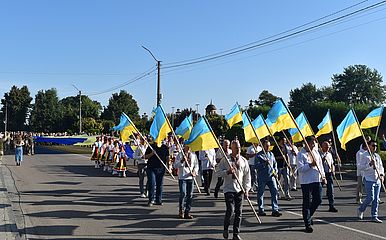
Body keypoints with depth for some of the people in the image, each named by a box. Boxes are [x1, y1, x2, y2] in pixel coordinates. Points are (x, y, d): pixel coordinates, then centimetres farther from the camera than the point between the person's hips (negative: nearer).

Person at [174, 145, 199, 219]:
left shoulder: (193, 155, 10)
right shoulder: (180, 155, 0)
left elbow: (196, 165, 15)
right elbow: (175, 166, -4)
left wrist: (195, 171, -4)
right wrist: (182, 161, -18)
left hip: (191, 178, 4)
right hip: (182, 177, -3)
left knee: (190, 195, 4)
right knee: (183, 194, -10)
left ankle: (187, 212, 12)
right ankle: (181, 211, 8)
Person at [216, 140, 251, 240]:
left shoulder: (243, 161, 10)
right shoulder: (225, 160, 1)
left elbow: (247, 176, 11)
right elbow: (219, 172, 0)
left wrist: (246, 189, 3)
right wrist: (227, 172, -17)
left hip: (240, 189, 3)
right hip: (229, 189, -3)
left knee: (239, 212, 3)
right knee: (230, 209, -13)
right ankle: (226, 228, 13)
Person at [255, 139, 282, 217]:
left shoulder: (271, 154, 14)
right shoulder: (259, 155, -3)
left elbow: (275, 163, 22)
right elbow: (256, 166, -11)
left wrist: (275, 171, 6)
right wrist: (264, 163, -22)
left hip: (271, 176, 4)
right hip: (262, 178, -4)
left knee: (274, 192, -4)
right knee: (260, 194, 4)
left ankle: (275, 210, 0)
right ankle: (261, 210, 16)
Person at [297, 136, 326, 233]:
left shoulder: (316, 153, 13)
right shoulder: (301, 154, -9)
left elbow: (320, 165, 20)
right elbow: (300, 168, -17)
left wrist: (323, 176, 13)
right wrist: (310, 165, -24)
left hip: (317, 180, 7)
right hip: (306, 181, -7)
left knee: (318, 200, 8)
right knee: (307, 203, -1)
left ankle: (308, 216, 33)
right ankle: (308, 224, 6)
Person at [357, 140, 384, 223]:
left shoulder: (377, 156, 15)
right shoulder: (364, 155, -4)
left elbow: (381, 166, 21)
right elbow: (360, 167, -12)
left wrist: (382, 174, 3)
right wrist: (370, 164, -22)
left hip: (377, 180, 6)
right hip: (369, 180, -6)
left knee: (376, 199, 6)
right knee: (370, 197, -10)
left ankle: (374, 217, 13)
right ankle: (361, 210, 14)